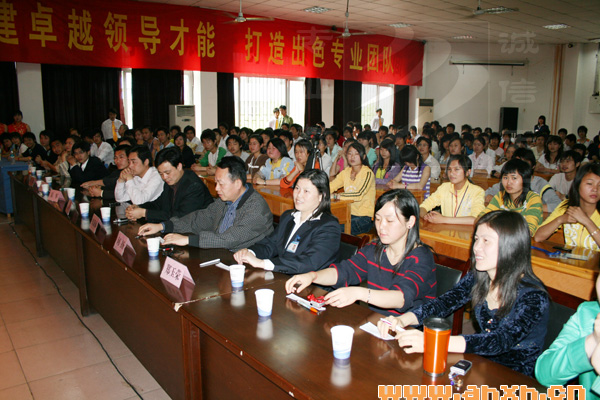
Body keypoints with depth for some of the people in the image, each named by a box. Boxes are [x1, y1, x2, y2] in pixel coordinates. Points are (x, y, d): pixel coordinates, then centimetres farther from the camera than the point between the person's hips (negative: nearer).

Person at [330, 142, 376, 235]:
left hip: (365, 217, -5)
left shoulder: (368, 173, -11)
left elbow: (359, 195, -24)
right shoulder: (346, 172, 9)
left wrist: (336, 196, -29)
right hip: (350, 213, 6)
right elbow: (330, 187, 4)